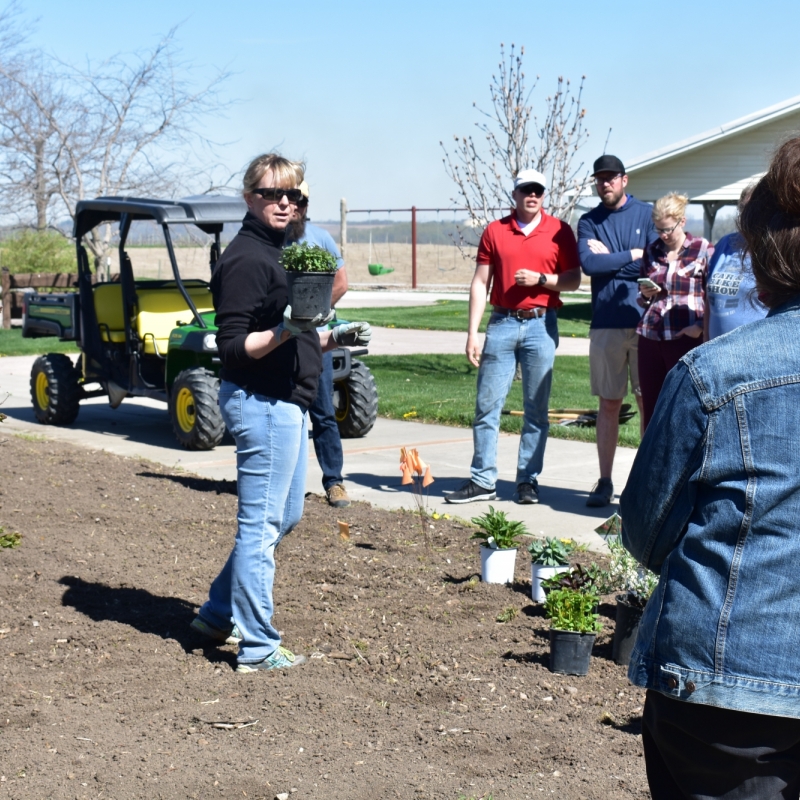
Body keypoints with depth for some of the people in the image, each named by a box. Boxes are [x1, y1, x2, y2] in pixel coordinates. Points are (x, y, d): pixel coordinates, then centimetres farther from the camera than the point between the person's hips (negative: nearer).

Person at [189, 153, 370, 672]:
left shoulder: (277, 253, 16)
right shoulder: (246, 259, -15)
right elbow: (234, 347, -20)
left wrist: (334, 339, 11)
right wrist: (284, 331, -32)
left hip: (287, 403, 11)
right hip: (261, 403, -11)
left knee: (286, 516, 19)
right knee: (262, 524, -3)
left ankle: (220, 614, 30)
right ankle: (258, 649, 6)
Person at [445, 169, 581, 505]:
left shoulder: (559, 231, 4)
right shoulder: (495, 231, 7)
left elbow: (574, 280, 5)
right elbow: (480, 284, 5)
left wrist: (540, 279, -13)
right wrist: (472, 333, -1)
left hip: (541, 325, -1)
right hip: (502, 323, 1)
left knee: (536, 410, 3)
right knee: (487, 405, -1)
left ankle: (528, 480, 11)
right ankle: (482, 480, 5)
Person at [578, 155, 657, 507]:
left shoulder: (646, 214, 4)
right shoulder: (589, 221, 8)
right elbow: (588, 264, -9)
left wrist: (609, 258, -8)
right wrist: (632, 256, -7)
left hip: (645, 321, -1)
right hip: (606, 323, 1)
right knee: (609, 404, 6)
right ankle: (605, 483, 12)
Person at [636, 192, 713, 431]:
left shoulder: (702, 249, 1)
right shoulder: (651, 251, 14)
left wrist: (701, 326, -14)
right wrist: (645, 294, 2)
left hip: (685, 339, -4)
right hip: (650, 337, 5)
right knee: (650, 408, 6)